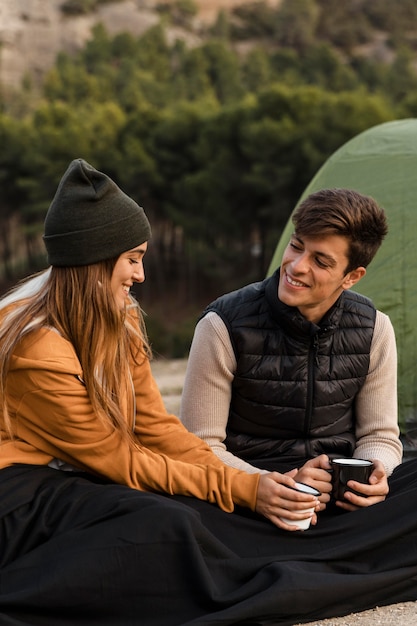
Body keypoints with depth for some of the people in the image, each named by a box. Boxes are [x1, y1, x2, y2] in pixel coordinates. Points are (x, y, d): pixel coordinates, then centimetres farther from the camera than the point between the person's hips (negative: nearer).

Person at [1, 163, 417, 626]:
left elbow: (155, 427, 3)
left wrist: (248, 484, -10)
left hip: (79, 483, 8)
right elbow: (114, 460, -18)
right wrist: (241, 489, -16)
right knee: (167, 525, -33)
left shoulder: (120, 323, 5)